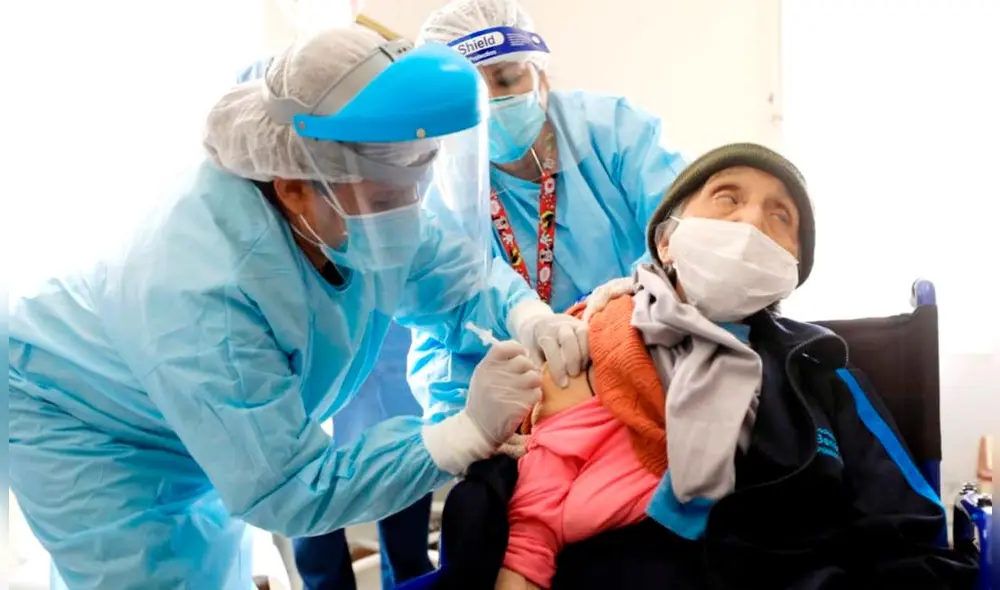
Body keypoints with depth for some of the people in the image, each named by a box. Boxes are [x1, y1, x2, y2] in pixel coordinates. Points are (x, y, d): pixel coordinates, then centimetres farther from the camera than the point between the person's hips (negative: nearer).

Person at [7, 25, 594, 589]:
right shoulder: (202, 292, -45)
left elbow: (464, 281, -11)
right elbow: (282, 491, -40)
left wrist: (529, 317, -34)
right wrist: (468, 430, -47)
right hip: (81, 425, -7)